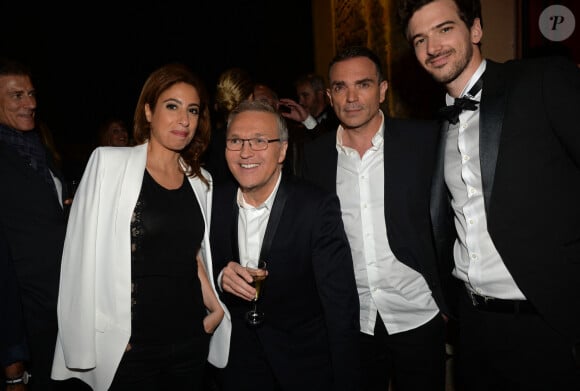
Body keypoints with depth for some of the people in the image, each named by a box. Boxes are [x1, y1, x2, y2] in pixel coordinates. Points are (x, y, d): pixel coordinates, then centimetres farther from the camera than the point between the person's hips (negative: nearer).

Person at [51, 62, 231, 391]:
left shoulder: (201, 180, 7)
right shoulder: (109, 162, -6)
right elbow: (86, 255, -6)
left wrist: (216, 307, 2)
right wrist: (86, 346, -7)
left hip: (192, 340, 4)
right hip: (128, 347, -4)